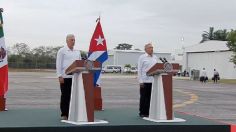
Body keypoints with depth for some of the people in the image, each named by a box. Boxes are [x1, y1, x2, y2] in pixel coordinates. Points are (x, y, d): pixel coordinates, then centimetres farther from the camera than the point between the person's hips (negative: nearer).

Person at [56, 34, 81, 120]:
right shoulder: (62, 51, 1)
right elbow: (58, 64, -3)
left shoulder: (77, 52, 16)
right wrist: (60, 76, -11)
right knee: (65, 96, 0)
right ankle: (64, 114, 7)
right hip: (65, 77, -4)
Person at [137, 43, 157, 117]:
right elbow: (139, 69, -5)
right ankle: (142, 113, 9)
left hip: (153, 80, 5)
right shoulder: (142, 57, -1)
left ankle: (148, 112, 12)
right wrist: (140, 81, -11)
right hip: (145, 81, -4)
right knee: (144, 97, 2)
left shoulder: (155, 58, 14)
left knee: (151, 97, 5)